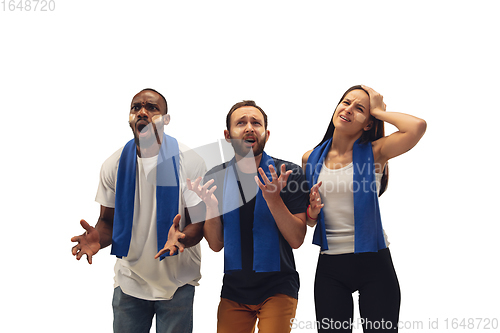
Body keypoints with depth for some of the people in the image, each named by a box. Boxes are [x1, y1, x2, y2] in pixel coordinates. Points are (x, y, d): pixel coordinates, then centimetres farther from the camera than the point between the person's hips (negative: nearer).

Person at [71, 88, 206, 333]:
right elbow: (108, 220, 5)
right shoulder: (114, 165, -2)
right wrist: (98, 237, -18)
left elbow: (199, 224, -10)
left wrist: (181, 237, -32)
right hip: (129, 282, 2)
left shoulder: (189, 163, -10)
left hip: (177, 283, -2)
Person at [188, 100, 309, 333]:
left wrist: (273, 198, -26)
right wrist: (210, 206, -18)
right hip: (234, 289, 3)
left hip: (277, 287, -2)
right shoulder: (215, 177, 0)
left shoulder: (288, 173, -8)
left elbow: (296, 240, -12)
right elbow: (216, 245, 0)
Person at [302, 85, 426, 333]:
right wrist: (312, 212, -9)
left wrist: (378, 111, -10)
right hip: (329, 267, 3)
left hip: (373, 264, -2)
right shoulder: (311, 159, 5)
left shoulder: (373, 153, -5)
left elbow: (418, 126, -24)